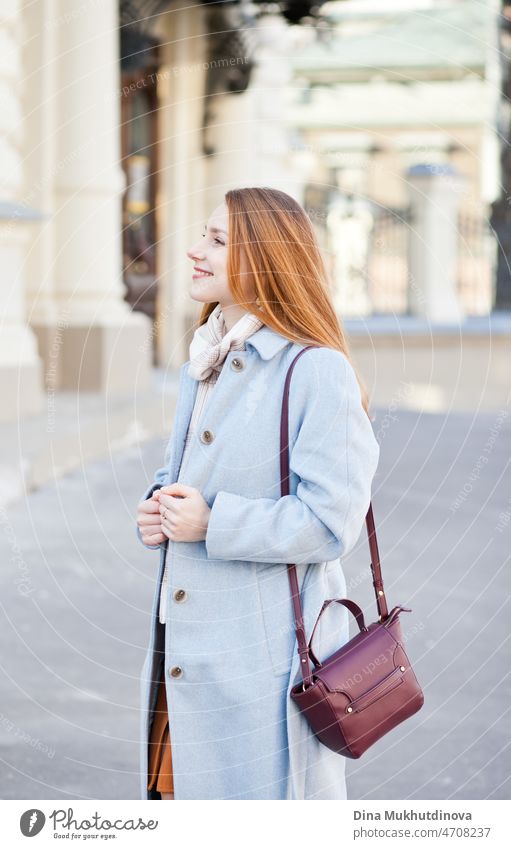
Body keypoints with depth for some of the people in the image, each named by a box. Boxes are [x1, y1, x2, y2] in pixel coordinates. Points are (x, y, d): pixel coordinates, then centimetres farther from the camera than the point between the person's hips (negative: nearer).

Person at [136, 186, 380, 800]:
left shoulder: (316, 371, -13)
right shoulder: (200, 369, 14)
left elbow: (330, 521, -18)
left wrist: (212, 523, -19)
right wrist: (157, 512, 3)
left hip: (267, 659, -8)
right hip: (185, 654, 8)